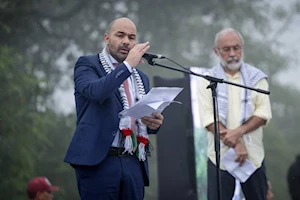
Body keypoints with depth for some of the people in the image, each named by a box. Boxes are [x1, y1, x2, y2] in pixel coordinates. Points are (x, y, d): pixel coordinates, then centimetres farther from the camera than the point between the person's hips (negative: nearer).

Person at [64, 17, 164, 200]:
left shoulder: (141, 78, 21)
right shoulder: (87, 64, 4)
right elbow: (95, 91, -18)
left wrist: (154, 123, 1)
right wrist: (128, 65, -14)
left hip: (134, 164, 6)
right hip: (99, 161, -5)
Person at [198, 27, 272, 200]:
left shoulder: (257, 77, 6)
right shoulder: (208, 80, 2)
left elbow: (264, 113, -3)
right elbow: (208, 118, -7)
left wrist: (238, 132, -19)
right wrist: (235, 144, -17)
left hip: (253, 155, 1)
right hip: (220, 155, -1)